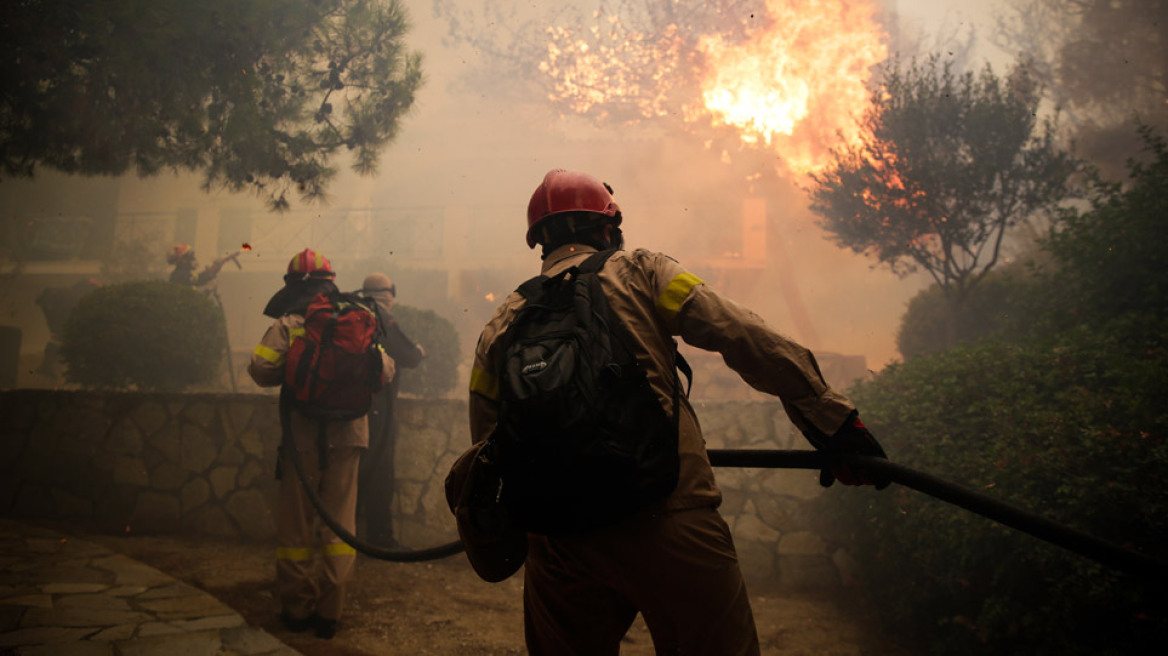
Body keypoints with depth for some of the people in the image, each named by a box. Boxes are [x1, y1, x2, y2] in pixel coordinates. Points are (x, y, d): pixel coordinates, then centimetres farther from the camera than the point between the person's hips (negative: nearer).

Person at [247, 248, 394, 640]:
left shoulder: (289, 324, -3)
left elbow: (260, 367, -16)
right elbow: (385, 370, 2)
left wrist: (290, 376, 4)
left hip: (303, 435, -2)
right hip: (348, 434, 3)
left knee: (296, 524, 10)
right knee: (340, 525, 10)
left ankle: (296, 610, 19)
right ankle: (329, 613, 12)